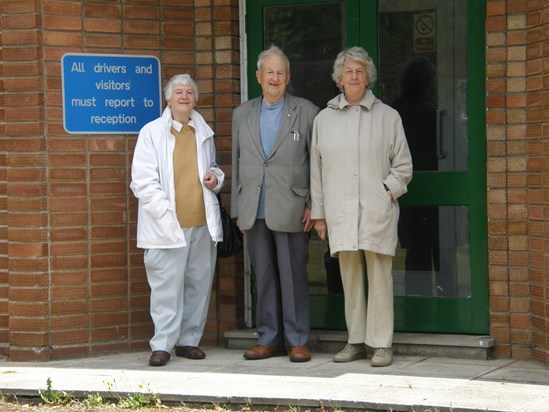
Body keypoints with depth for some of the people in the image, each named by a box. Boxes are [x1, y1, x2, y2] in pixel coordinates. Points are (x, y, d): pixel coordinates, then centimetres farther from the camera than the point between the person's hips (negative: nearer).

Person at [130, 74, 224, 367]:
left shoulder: (204, 133, 16)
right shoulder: (152, 132, 1)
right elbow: (143, 180, -3)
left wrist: (215, 177, 7)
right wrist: (165, 211, -13)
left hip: (202, 222, 5)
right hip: (167, 225, -5)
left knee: (199, 284, 6)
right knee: (166, 285, -7)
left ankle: (189, 340, 16)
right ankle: (162, 345, -1)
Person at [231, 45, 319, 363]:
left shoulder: (306, 112, 3)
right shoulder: (243, 114, 14)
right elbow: (237, 164, 16)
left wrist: (314, 206, -5)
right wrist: (238, 210, 11)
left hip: (291, 211, -3)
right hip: (254, 213, 4)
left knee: (293, 276, -2)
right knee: (264, 279, 7)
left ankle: (298, 340, 5)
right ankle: (269, 339, 14)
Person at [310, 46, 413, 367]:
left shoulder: (388, 116, 7)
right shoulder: (324, 119, 13)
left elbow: (403, 166, 9)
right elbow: (317, 170, 14)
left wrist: (388, 191, -6)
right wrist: (318, 213, 11)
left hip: (377, 210, -2)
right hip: (340, 212, 2)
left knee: (380, 277, -4)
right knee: (350, 278, 5)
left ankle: (382, 344, 1)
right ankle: (356, 341, 13)